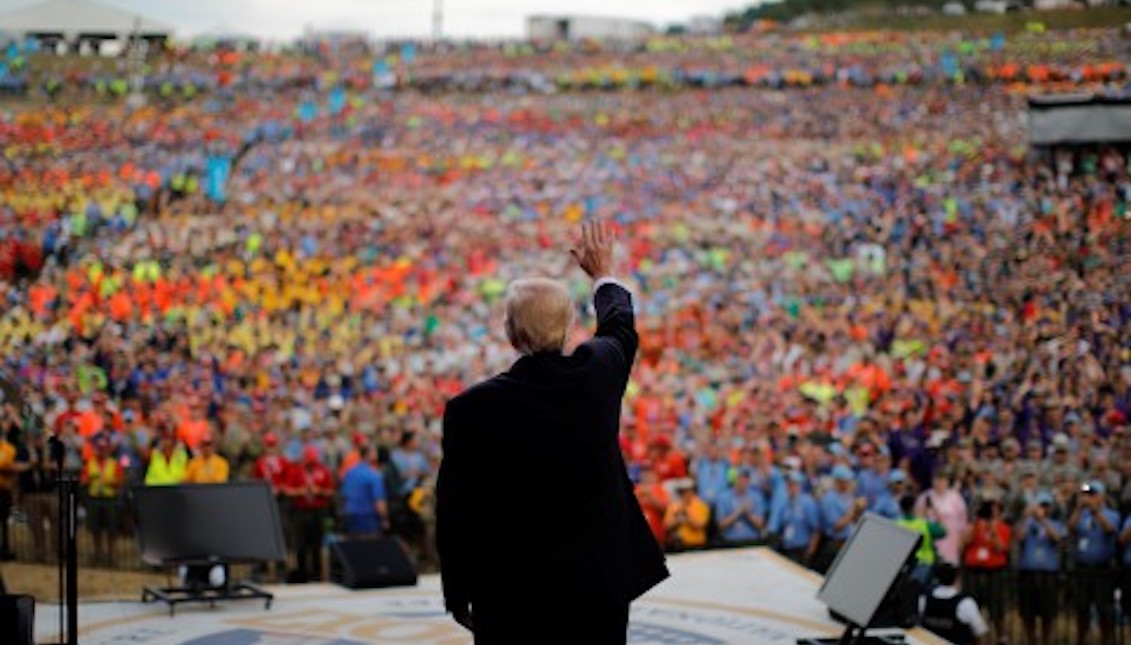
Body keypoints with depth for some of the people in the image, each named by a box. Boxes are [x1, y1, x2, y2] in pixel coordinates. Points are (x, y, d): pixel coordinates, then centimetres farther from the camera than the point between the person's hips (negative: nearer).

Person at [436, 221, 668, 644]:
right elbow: (620, 328, 20)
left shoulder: (471, 410, -13)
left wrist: (458, 594, 8)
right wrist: (603, 274, 40)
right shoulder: (597, 372, -5)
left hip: (512, 596, -3)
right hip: (599, 582, 3)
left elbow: (455, 512, -6)